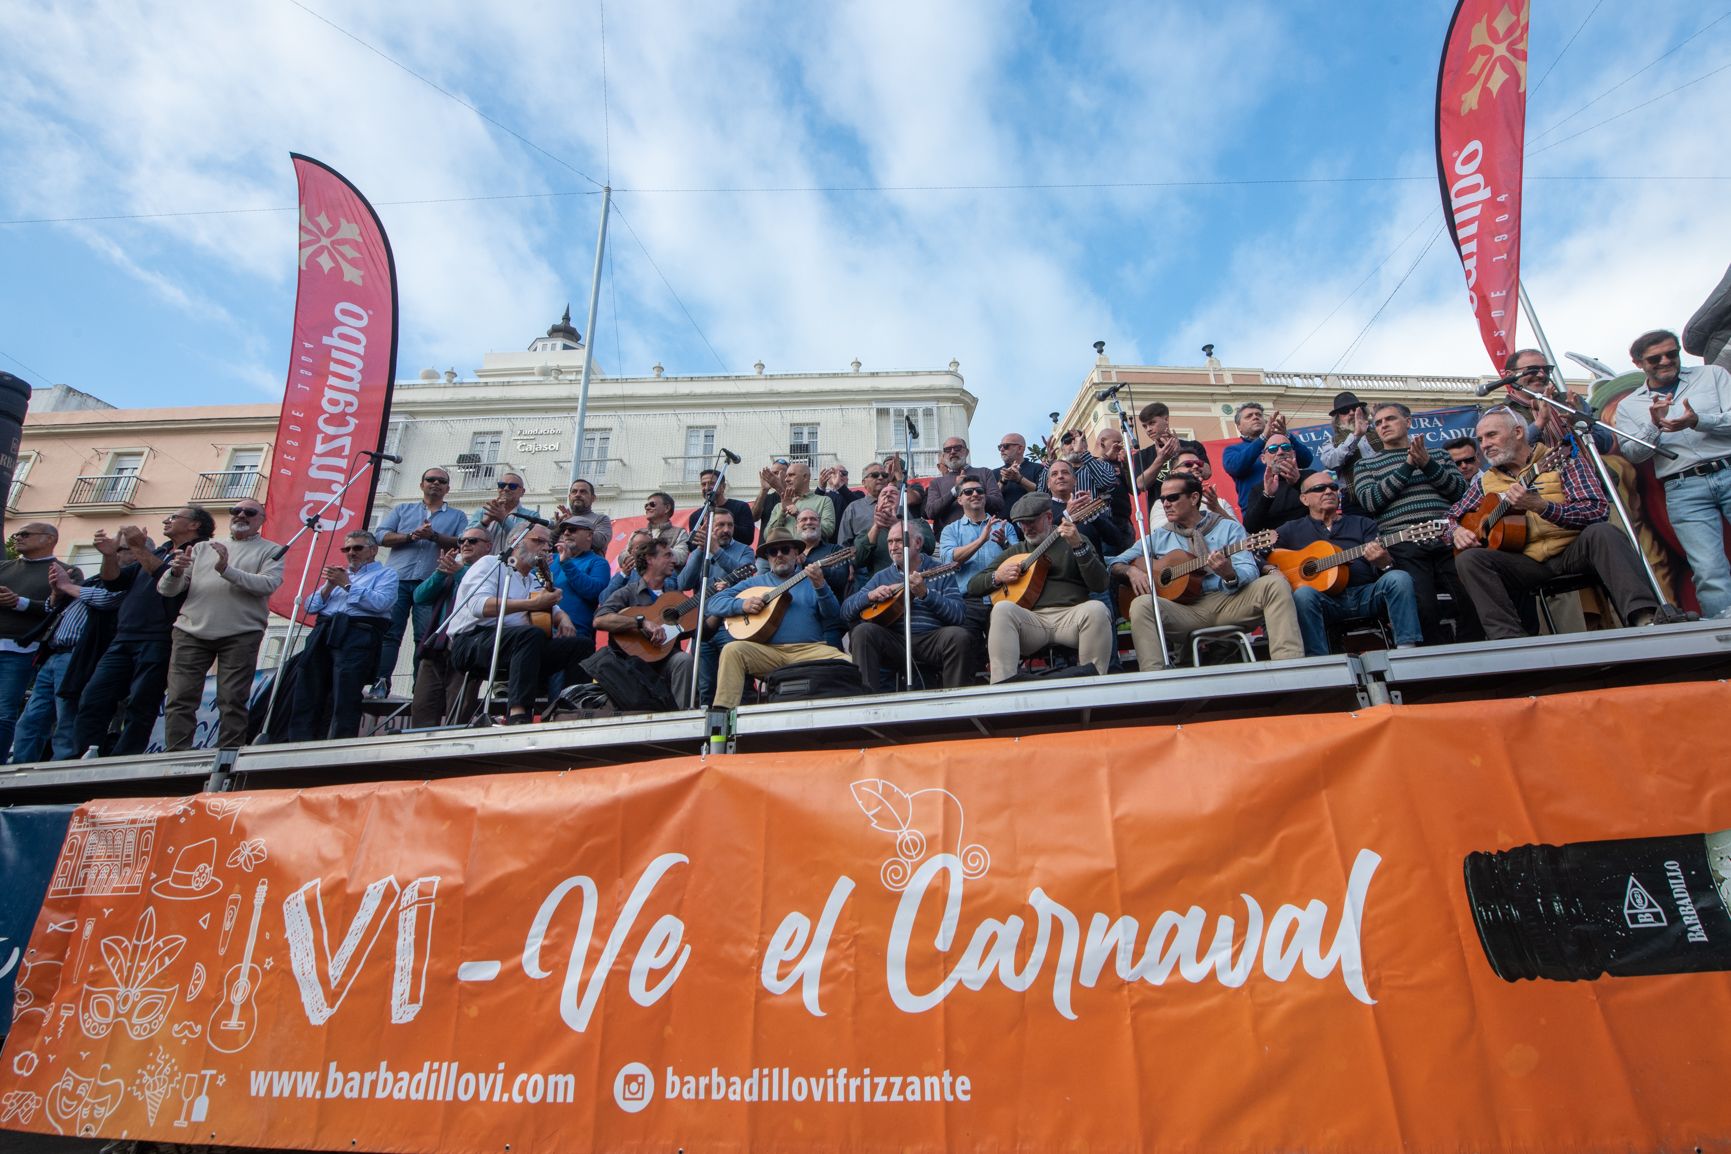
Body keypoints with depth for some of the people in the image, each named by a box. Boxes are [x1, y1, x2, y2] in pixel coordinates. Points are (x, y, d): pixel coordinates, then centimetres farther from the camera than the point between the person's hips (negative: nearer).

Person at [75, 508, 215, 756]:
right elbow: (116, 582, 22)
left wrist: (139, 550, -17)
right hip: (124, 638, 8)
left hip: (158, 641, -8)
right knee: (92, 701, 0)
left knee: (140, 707, -6)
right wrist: (110, 555, 5)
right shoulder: (158, 552, 26)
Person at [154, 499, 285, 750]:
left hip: (241, 634, -3)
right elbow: (166, 590, 16)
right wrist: (176, 572, -6)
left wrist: (227, 570, -18)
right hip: (191, 631, 3)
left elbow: (268, 584, -9)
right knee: (180, 699, -1)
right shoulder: (203, 548, 21)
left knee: (233, 700, -4)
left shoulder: (270, 551, 11)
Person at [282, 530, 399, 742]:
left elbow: (381, 603, -9)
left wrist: (347, 585, -5)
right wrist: (329, 586, 4)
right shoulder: (338, 573, 32)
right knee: (306, 695, -3)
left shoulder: (385, 573, 13)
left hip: (357, 635, -6)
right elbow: (311, 606, 22)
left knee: (344, 700, -16)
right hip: (323, 634, 6)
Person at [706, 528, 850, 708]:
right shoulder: (754, 583, 21)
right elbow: (715, 602, 15)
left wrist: (820, 586, -15)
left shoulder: (811, 580, 18)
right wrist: (742, 604, -5)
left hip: (809, 650, -1)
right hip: (767, 651, 1)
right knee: (732, 650, -27)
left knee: (848, 664, -29)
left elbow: (833, 616, 3)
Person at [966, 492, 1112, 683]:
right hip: (1031, 619, 1)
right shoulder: (1015, 551, 24)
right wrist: (997, 577, 2)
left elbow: (1100, 585, 1)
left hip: (1071, 616, -1)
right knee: (1002, 609, -30)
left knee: (1096, 610, -33)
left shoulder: (1076, 541, 16)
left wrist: (1078, 546, -11)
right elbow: (973, 586, 24)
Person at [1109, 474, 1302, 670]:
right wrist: (1131, 570, -4)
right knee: (1141, 605, -30)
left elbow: (1250, 572, 1)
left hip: (1229, 603, 0)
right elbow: (1115, 563, 20)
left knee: (1275, 582, -25)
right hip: (1185, 608, 0)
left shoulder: (1229, 527, 15)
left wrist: (1230, 575, -23)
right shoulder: (1158, 537, 20)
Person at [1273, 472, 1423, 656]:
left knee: (1399, 578, -25)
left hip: (1366, 594, 2)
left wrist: (1384, 563, -16)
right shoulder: (1292, 529, 17)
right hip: (1323, 598, -2)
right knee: (1303, 594, -35)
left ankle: (1407, 650, -28)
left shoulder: (1363, 524, 22)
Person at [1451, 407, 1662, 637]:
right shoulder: (1485, 481, 14)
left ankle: (1645, 619, -44)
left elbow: (1599, 511, -8)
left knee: (1602, 532, -33)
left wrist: (1538, 505, -23)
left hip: (1574, 551, -2)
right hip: (1527, 562, 2)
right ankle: (1509, 639, -36)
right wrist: (1458, 531, -4)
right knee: (1467, 559, -24)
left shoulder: (1561, 459, 4)